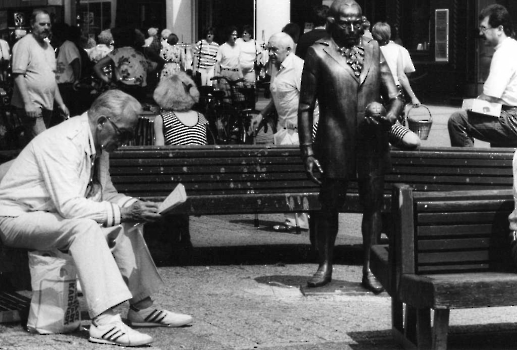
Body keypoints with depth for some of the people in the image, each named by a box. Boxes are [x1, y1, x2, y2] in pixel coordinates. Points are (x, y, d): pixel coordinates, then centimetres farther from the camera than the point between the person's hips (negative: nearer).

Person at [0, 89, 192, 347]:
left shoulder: (99, 145, 2)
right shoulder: (62, 142, -27)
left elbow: (106, 194, 10)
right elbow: (69, 205, -35)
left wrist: (136, 206, -10)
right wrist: (122, 212, -32)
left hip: (56, 217, 9)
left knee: (124, 226, -1)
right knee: (83, 226, -33)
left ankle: (141, 307, 7)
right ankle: (104, 322, -38)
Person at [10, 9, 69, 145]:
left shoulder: (48, 47, 17)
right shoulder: (25, 44, -8)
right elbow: (18, 75, -14)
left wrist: (60, 103, 21)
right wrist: (28, 103, -20)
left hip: (47, 105, 8)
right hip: (31, 106, -8)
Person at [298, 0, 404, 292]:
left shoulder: (373, 50, 9)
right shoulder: (319, 54, -2)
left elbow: (396, 96, 8)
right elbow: (306, 107, -1)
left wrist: (390, 115, -15)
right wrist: (308, 150, -7)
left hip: (373, 143, 3)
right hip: (335, 144, -3)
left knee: (373, 204, 5)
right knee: (330, 205, 6)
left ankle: (369, 268, 15)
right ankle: (325, 266, 20)